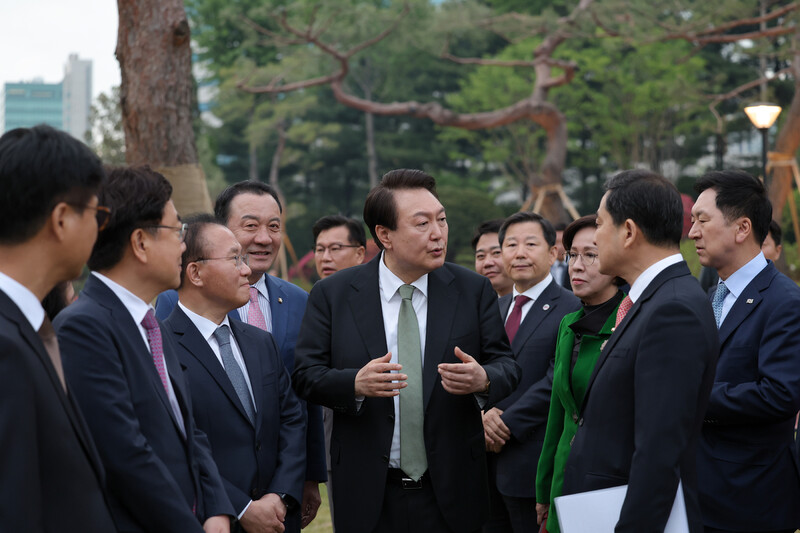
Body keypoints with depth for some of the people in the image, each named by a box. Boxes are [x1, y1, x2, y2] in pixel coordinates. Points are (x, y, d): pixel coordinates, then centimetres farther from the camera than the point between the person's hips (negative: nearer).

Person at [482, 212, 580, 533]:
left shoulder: (569, 310, -8)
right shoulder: (496, 308, 16)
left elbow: (555, 383, -16)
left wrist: (507, 424, -15)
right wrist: (483, 414, -7)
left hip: (533, 465, -7)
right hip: (489, 459, 7)